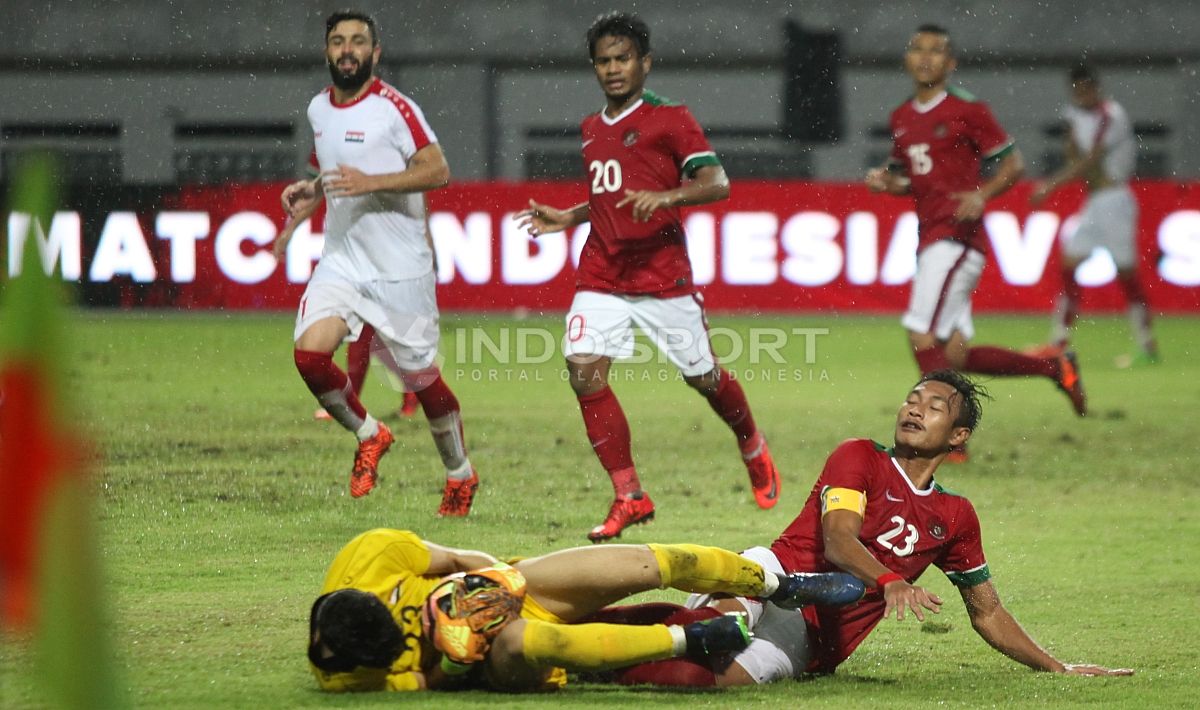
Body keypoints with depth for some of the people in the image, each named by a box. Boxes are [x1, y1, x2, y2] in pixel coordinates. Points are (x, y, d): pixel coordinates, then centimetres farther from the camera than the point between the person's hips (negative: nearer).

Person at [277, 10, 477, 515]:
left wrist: (370, 183, -27)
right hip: (341, 259, 5)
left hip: (400, 266, -5)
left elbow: (438, 171, -19)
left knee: (421, 377, 3)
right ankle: (368, 436, 9)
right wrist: (310, 193, 7)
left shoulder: (394, 108, -12)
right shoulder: (318, 109, 9)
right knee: (309, 352, -16)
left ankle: (460, 474, 26)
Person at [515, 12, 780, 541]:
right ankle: (629, 497, -9)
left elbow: (716, 183, -15)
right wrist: (567, 218, 19)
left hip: (664, 275, -5)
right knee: (584, 372, -14)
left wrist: (665, 197, -31)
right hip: (601, 275, 5)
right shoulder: (593, 129, 16)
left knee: (703, 376, 6)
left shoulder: (670, 119, -5)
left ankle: (753, 448, 38)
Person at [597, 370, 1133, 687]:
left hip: (812, 641, 1)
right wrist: (889, 581, -30)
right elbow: (836, 541, -10)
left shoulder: (955, 516, 20)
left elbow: (987, 613, 30)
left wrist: (1058, 668, 28)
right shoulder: (859, 458, 7)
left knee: (729, 675, -33)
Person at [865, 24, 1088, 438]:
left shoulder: (967, 110, -5)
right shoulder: (901, 119, 16)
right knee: (954, 355, 7)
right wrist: (885, 182, 4)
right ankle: (1055, 367, 24)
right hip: (931, 241, 8)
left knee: (922, 336, -17)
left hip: (958, 237, -8)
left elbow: (1013, 163, -2)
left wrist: (982, 194, -19)